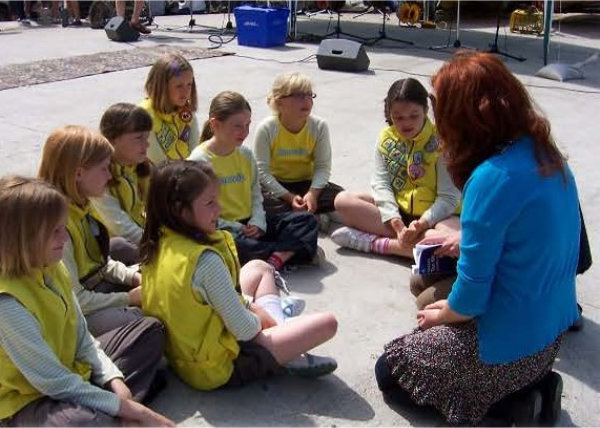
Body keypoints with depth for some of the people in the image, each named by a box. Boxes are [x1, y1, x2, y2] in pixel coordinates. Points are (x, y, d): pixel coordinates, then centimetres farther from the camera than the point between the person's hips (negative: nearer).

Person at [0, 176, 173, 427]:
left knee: (151, 329, 12)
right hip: (27, 402, -9)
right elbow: (55, 382, -26)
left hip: (71, 373, 9)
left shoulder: (51, 267, -5)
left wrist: (116, 382, -11)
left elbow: (81, 338, 3)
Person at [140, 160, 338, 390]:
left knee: (258, 267, 24)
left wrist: (250, 305, 2)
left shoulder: (157, 245, -5)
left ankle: (279, 329, 10)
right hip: (219, 369, -9)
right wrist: (258, 321, -1)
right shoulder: (205, 259, -31)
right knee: (327, 323, -9)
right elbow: (244, 329, -23)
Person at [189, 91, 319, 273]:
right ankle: (290, 251, -25)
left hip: (250, 224, 7)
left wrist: (257, 222, -7)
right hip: (222, 229, -7)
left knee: (306, 220, -4)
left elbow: (255, 194, 13)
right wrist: (238, 229, -20)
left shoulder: (246, 155, 10)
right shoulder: (199, 160, -10)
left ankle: (276, 258, -30)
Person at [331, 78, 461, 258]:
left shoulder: (440, 142, -13)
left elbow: (449, 197, -15)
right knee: (343, 200, -14)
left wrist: (421, 224, -29)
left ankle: (376, 242, -26)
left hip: (432, 214, -4)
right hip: (396, 209, 4)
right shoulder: (386, 138, -1)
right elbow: (381, 183, -7)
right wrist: (395, 222, -23)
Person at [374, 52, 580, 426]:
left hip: (508, 346, -8)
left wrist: (440, 316, -1)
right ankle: (532, 385, 14)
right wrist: (464, 241, 12)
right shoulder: (549, 157, -2)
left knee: (390, 371, 14)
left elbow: (470, 297, -21)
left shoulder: (492, 179, -27)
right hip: (552, 331, 8)